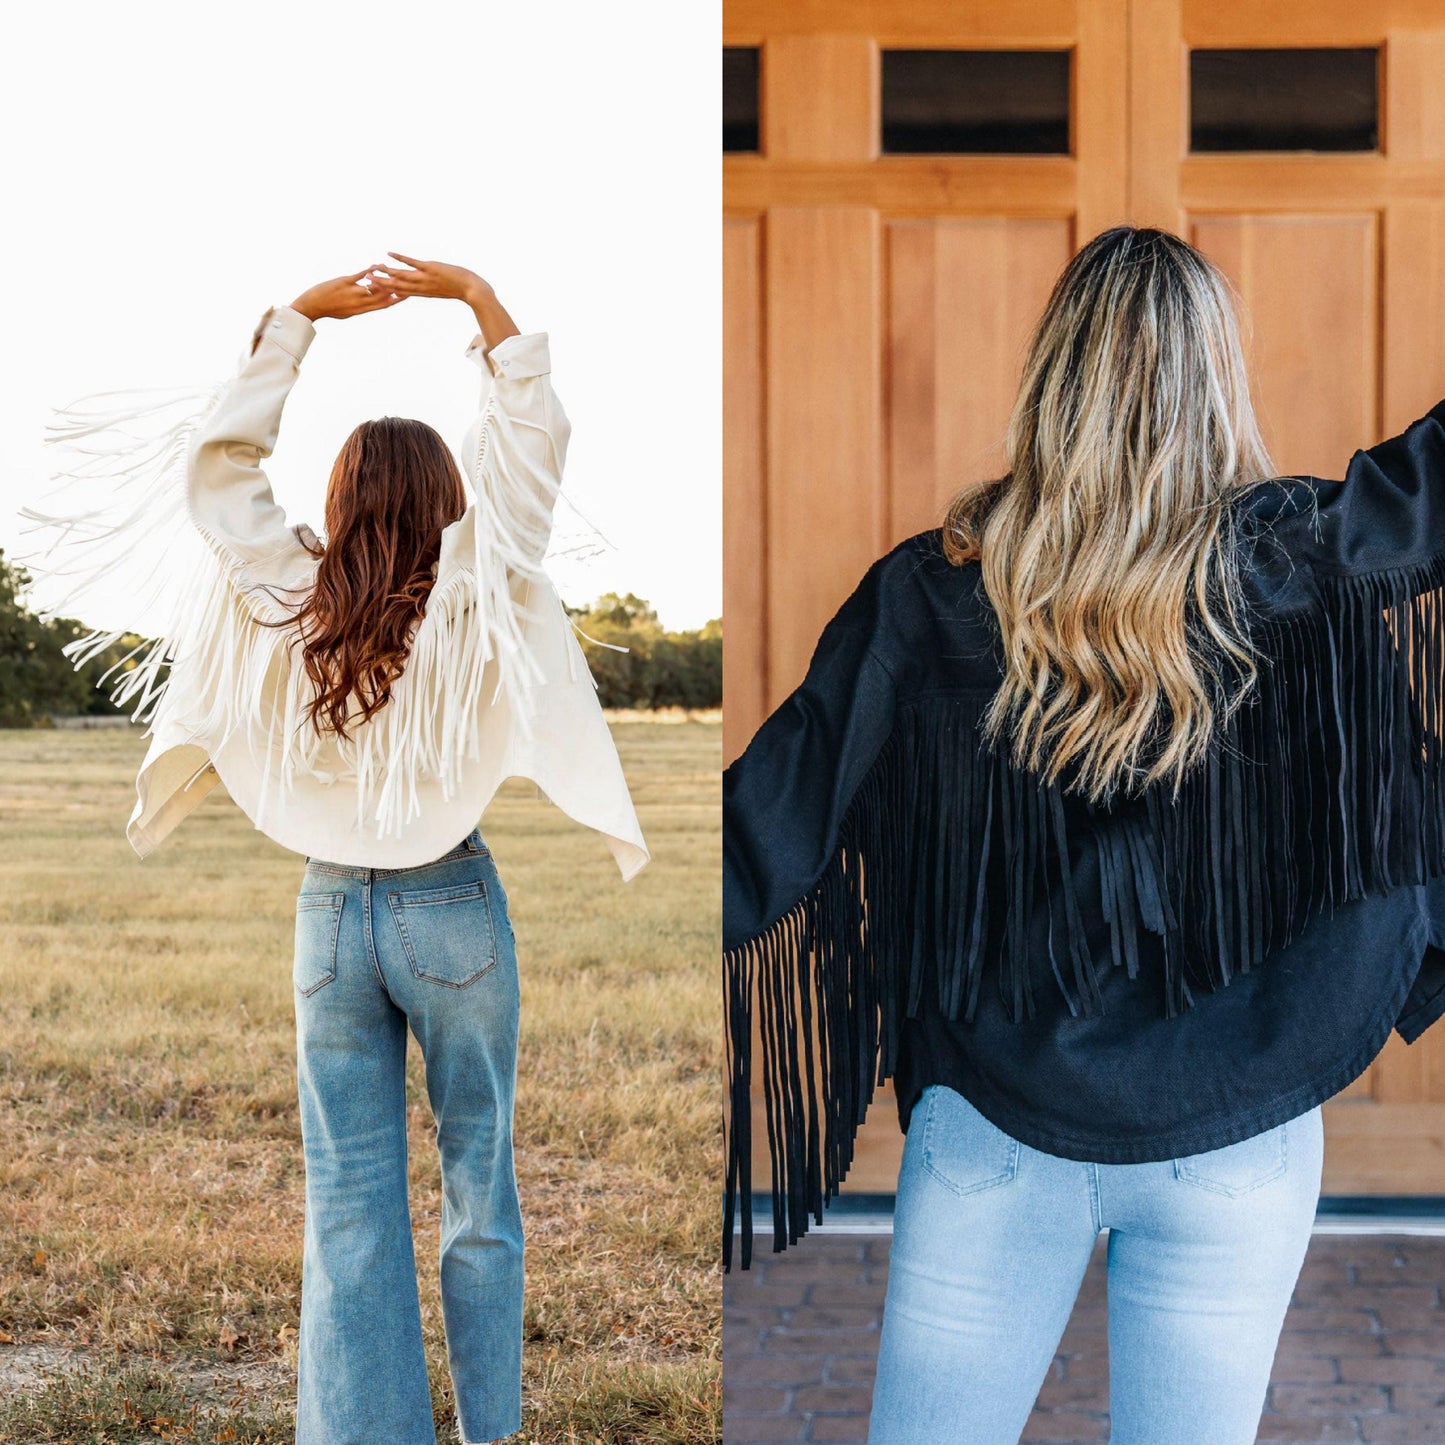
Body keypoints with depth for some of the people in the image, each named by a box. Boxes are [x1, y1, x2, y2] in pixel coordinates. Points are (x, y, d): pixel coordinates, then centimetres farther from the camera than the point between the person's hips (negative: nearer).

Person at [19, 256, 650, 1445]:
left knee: (349, 1201, 5)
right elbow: (536, 440, -11)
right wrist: (480, 301, -8)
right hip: (452, 908, -2)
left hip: (332, 910, 2)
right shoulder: (470, 603, -14)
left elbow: (217, 457, 0)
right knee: (478, 1180, 10)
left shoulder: (283, 600, -8)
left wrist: (300, 317, 1)